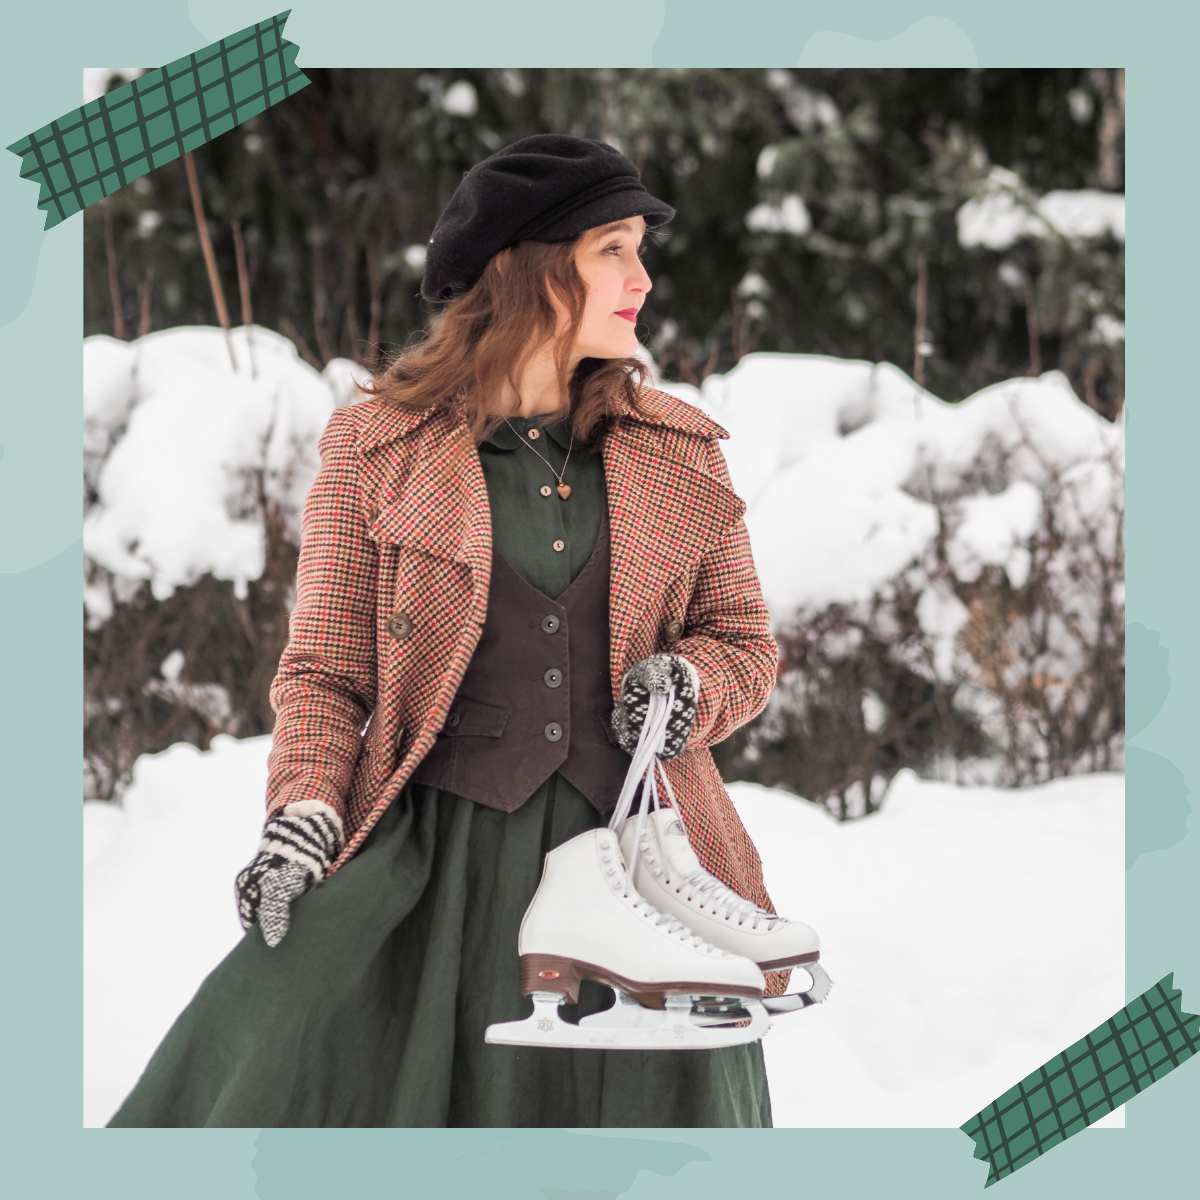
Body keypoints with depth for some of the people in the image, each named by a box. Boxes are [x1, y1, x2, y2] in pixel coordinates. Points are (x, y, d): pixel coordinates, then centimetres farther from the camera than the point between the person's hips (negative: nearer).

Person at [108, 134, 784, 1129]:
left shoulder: (680, 453, 13)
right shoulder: (376, 446, 5)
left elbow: (746, 641, 19)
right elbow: (325, 668, 6)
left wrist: (688, 681, -4)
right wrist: (304, 814, -11)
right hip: (433, 850, -3)